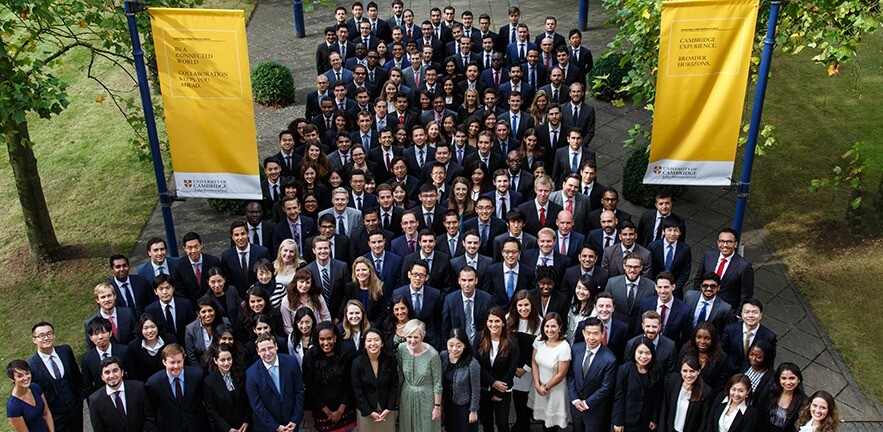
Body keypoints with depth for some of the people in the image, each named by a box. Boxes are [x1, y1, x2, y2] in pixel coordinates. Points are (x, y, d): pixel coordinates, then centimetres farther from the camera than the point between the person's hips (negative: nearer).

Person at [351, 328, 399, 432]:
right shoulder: (357, 363, -14)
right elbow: (357, 391, -10)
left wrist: (389, 409, -8)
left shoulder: (390, 359, -10)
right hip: (365, 411, -1)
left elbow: (394, 385, -4)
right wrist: (369, 412, -12)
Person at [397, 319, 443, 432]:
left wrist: (437, 406, -10)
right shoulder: (402, 349, -12)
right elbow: (400, 373, 4)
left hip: (426, 398, -4)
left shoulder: (432, 354, -24)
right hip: (407, 397, 4)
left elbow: (437, 383, -15)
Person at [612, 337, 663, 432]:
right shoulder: (624, 369, -14)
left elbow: (658, 398, 1)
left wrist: (655, 420, 2)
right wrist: (618, 422, -11)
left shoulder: (657, 372, -6)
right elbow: (619, 396, -11)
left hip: (647, 422, 2)